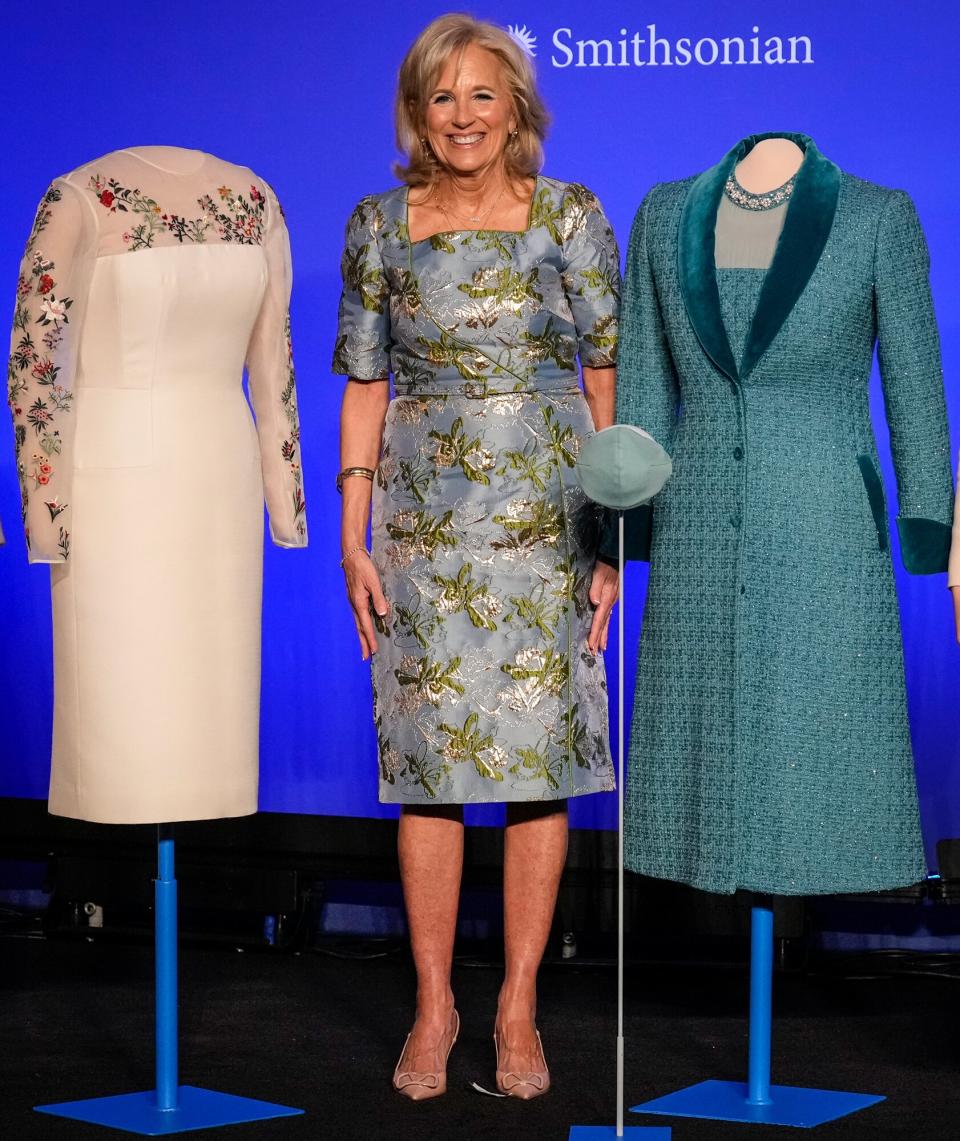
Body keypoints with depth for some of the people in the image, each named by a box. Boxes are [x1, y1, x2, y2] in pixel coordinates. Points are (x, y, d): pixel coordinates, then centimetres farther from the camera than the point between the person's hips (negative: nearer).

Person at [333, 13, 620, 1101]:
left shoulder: (569, 217, 1)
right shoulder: (379, 226, 5)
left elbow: (607, 377, 2)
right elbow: (365, 387, 8)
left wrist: (613, 534, -3)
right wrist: (354, 538, 2)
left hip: (547, 521, -1)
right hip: (425, 525, 1)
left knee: (540, 761, 1)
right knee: (428, 762, 1)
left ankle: (518, 1007, 13)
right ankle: (433, 1006, 14)